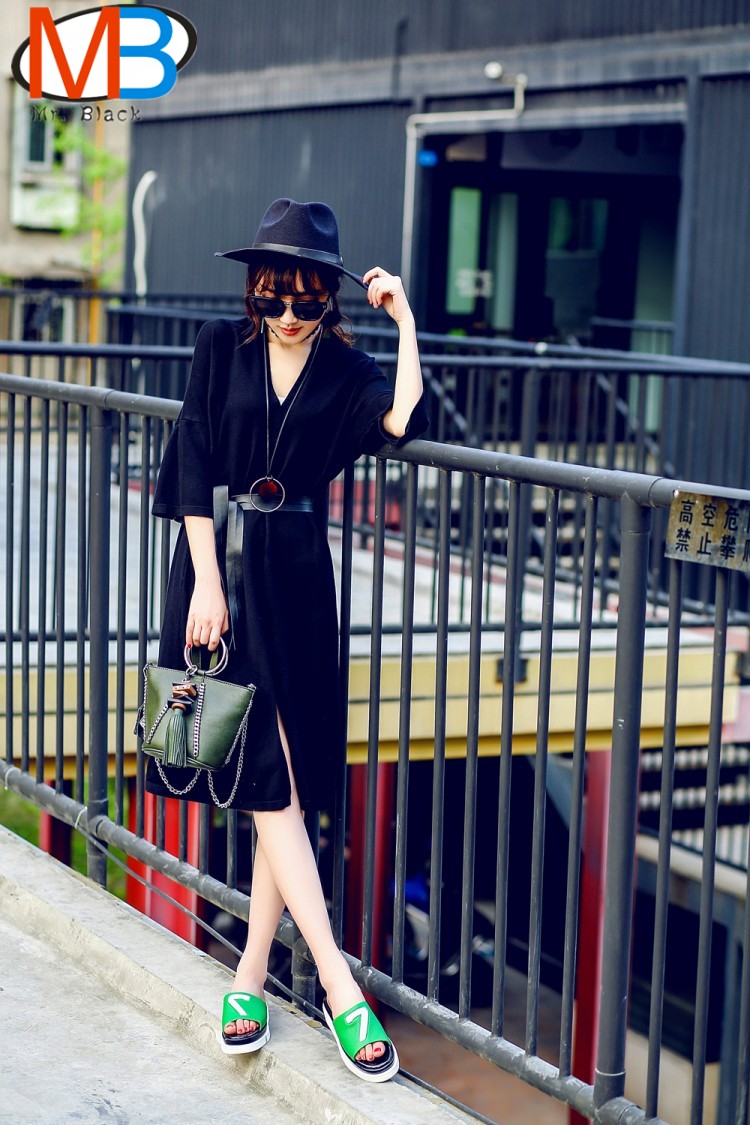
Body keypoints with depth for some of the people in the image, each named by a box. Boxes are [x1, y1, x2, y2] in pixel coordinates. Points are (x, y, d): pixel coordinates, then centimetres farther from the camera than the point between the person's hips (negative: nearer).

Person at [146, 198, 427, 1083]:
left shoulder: (346, 372, 4)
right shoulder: (222, 348, 1)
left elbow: (404, 421, -17)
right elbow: (194, 465, -3)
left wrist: (406, 323, -10)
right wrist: (207, 582, -10)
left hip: (296, 575, 2)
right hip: (218, 562, -2)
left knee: (287, 780, 2)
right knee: (268, 776, -8)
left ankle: (251, 975, 13)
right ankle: (340, 988, -10)